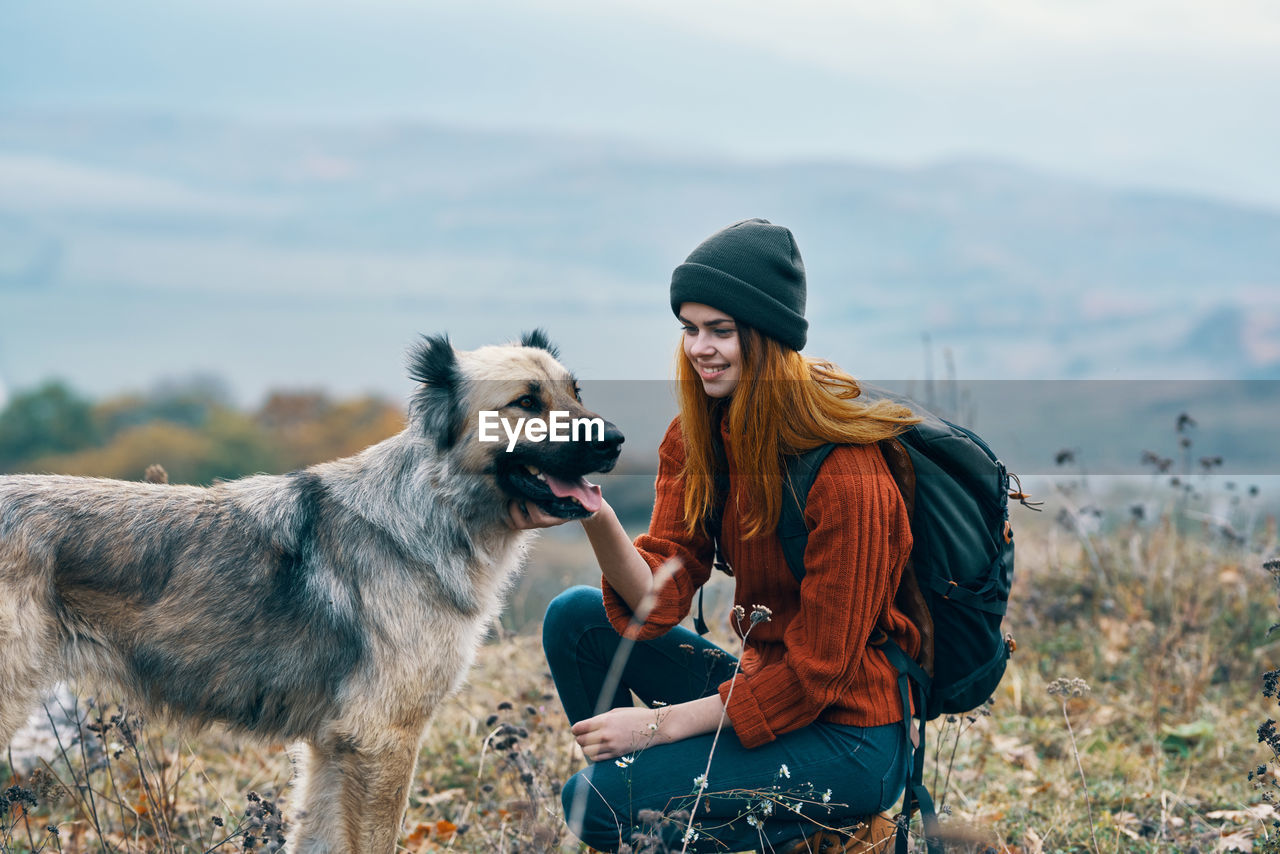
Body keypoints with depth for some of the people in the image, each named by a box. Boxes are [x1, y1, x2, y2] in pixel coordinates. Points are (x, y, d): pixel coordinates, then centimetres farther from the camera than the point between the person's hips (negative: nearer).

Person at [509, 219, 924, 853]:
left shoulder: (845, 473, -22)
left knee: (597, 802, -18)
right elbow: (660, 600, -8)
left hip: (847, 735, -8)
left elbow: (817, 673, -20)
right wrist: (595, 519, -27)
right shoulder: (696, 437, 0)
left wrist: (659, 723, -18)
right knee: (577, 619, 4)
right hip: (762, 681, 8)